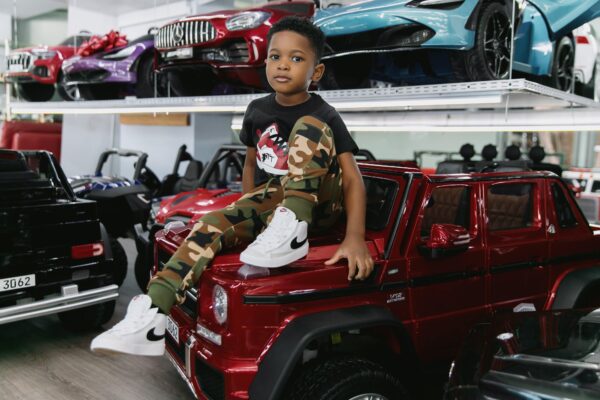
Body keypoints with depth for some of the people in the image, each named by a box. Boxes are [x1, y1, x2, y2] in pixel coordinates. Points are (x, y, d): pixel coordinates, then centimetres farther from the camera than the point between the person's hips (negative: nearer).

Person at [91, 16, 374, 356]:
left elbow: (353, 177, -19)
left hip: (319, 203, -4)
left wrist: (355, 238, -31)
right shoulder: (257, 111, 4)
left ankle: (292, 232, -37)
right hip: (272, 200, 5)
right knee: (212, 225, -23)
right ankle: (150, 317, -32)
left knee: (309, 128, -27)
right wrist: (250, 213, 10)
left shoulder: (324, 116, -12)